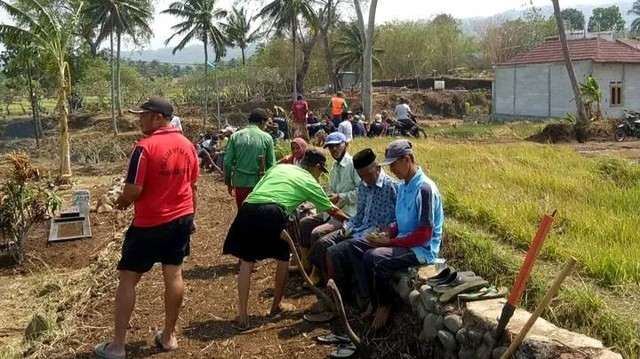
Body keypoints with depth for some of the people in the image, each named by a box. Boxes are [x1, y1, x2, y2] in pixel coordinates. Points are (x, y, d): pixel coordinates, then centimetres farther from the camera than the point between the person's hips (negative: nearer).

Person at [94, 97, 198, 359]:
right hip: (181, 219, 6)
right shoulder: (187, 145, 4)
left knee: (128, 278, 5)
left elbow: (134, 190, -19)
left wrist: (121, 202, 2)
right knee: (174, 274, 13)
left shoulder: (145, 147, -18)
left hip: (150, 223, -6)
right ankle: (168, 337, 23)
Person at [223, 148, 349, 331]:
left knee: (246, 261, 13)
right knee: (283, 258, 20)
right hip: (273, 213, -4)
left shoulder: (279, 167, 30)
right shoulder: (309, 182, 19)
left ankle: (242, 316, 8)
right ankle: (276, 306, 32)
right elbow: (332, 211, 27)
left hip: (248, 209, 4)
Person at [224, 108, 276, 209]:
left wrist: (228, 183, 11)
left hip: (240, 183, 2)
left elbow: (227, 162, 0)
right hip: (259, 184, -2)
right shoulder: (266, 138, -4)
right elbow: (271, 164, -2)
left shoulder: (235, 136, 2)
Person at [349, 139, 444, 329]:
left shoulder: (425, 188, -20)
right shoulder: (403, 185, 8)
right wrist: (387, 234, -3)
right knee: (355, 245, 0)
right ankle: (374, 299, 3)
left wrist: (390, 242, -18)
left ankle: (384, 304, -3)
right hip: (403, 242, 9)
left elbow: (424, 234, -22)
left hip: (422, 249, -9)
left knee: (373, 257, -28)